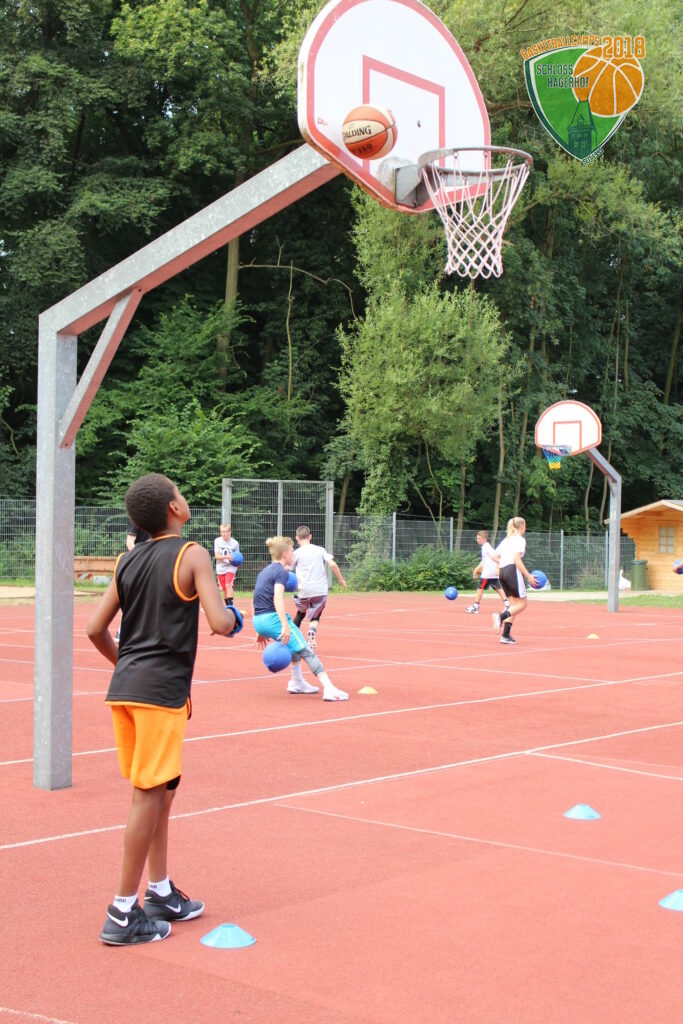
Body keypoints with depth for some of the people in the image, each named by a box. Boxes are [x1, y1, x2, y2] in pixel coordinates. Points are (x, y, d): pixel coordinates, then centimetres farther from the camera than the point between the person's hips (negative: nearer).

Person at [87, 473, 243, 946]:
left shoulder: (127, 561, 12)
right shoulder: (192, 555, -7)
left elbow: (96, 629, 11)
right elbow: (220, 623, -16)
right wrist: (234, 615, 6)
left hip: (124, 688, 7)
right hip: (162, 690, -7)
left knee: (161, 790, 19)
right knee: (149, 796, -2)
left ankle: (162, 893, 30)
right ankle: (123, 915, 2)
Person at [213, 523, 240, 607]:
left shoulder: (234, 543, -4)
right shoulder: (217, 541, -2)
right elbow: (216, 556, -8)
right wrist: (226, 557, -25)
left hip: (231, 567, -2)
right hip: (220, 568, 2)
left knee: (228, 585, -24)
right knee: (224, 589, 8)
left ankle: (231, 605, -25)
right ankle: (227, 606, 24)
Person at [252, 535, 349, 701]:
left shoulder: (264, 571, 21)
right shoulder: (282, 572, -7)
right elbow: (278, 598, -22)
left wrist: (261, 631, 29)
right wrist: (285, 626, -31)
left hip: (258, 620, 9)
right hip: (273, 618, -9)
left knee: (295, 644, 30)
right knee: (307, 652, -10)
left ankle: (297, 682, 30)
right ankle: (329, 689, -21)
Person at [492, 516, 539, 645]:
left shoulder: (506, 540, 21)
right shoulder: (520, 540, -2)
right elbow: (516, 559, -14)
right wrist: (529, 576, -15)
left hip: (502, 572, 8)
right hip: (513, 570, -8)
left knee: (514, 604, 10)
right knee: (522, 604, -2)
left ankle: (506, 635, -3)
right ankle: (501, 617, -27)